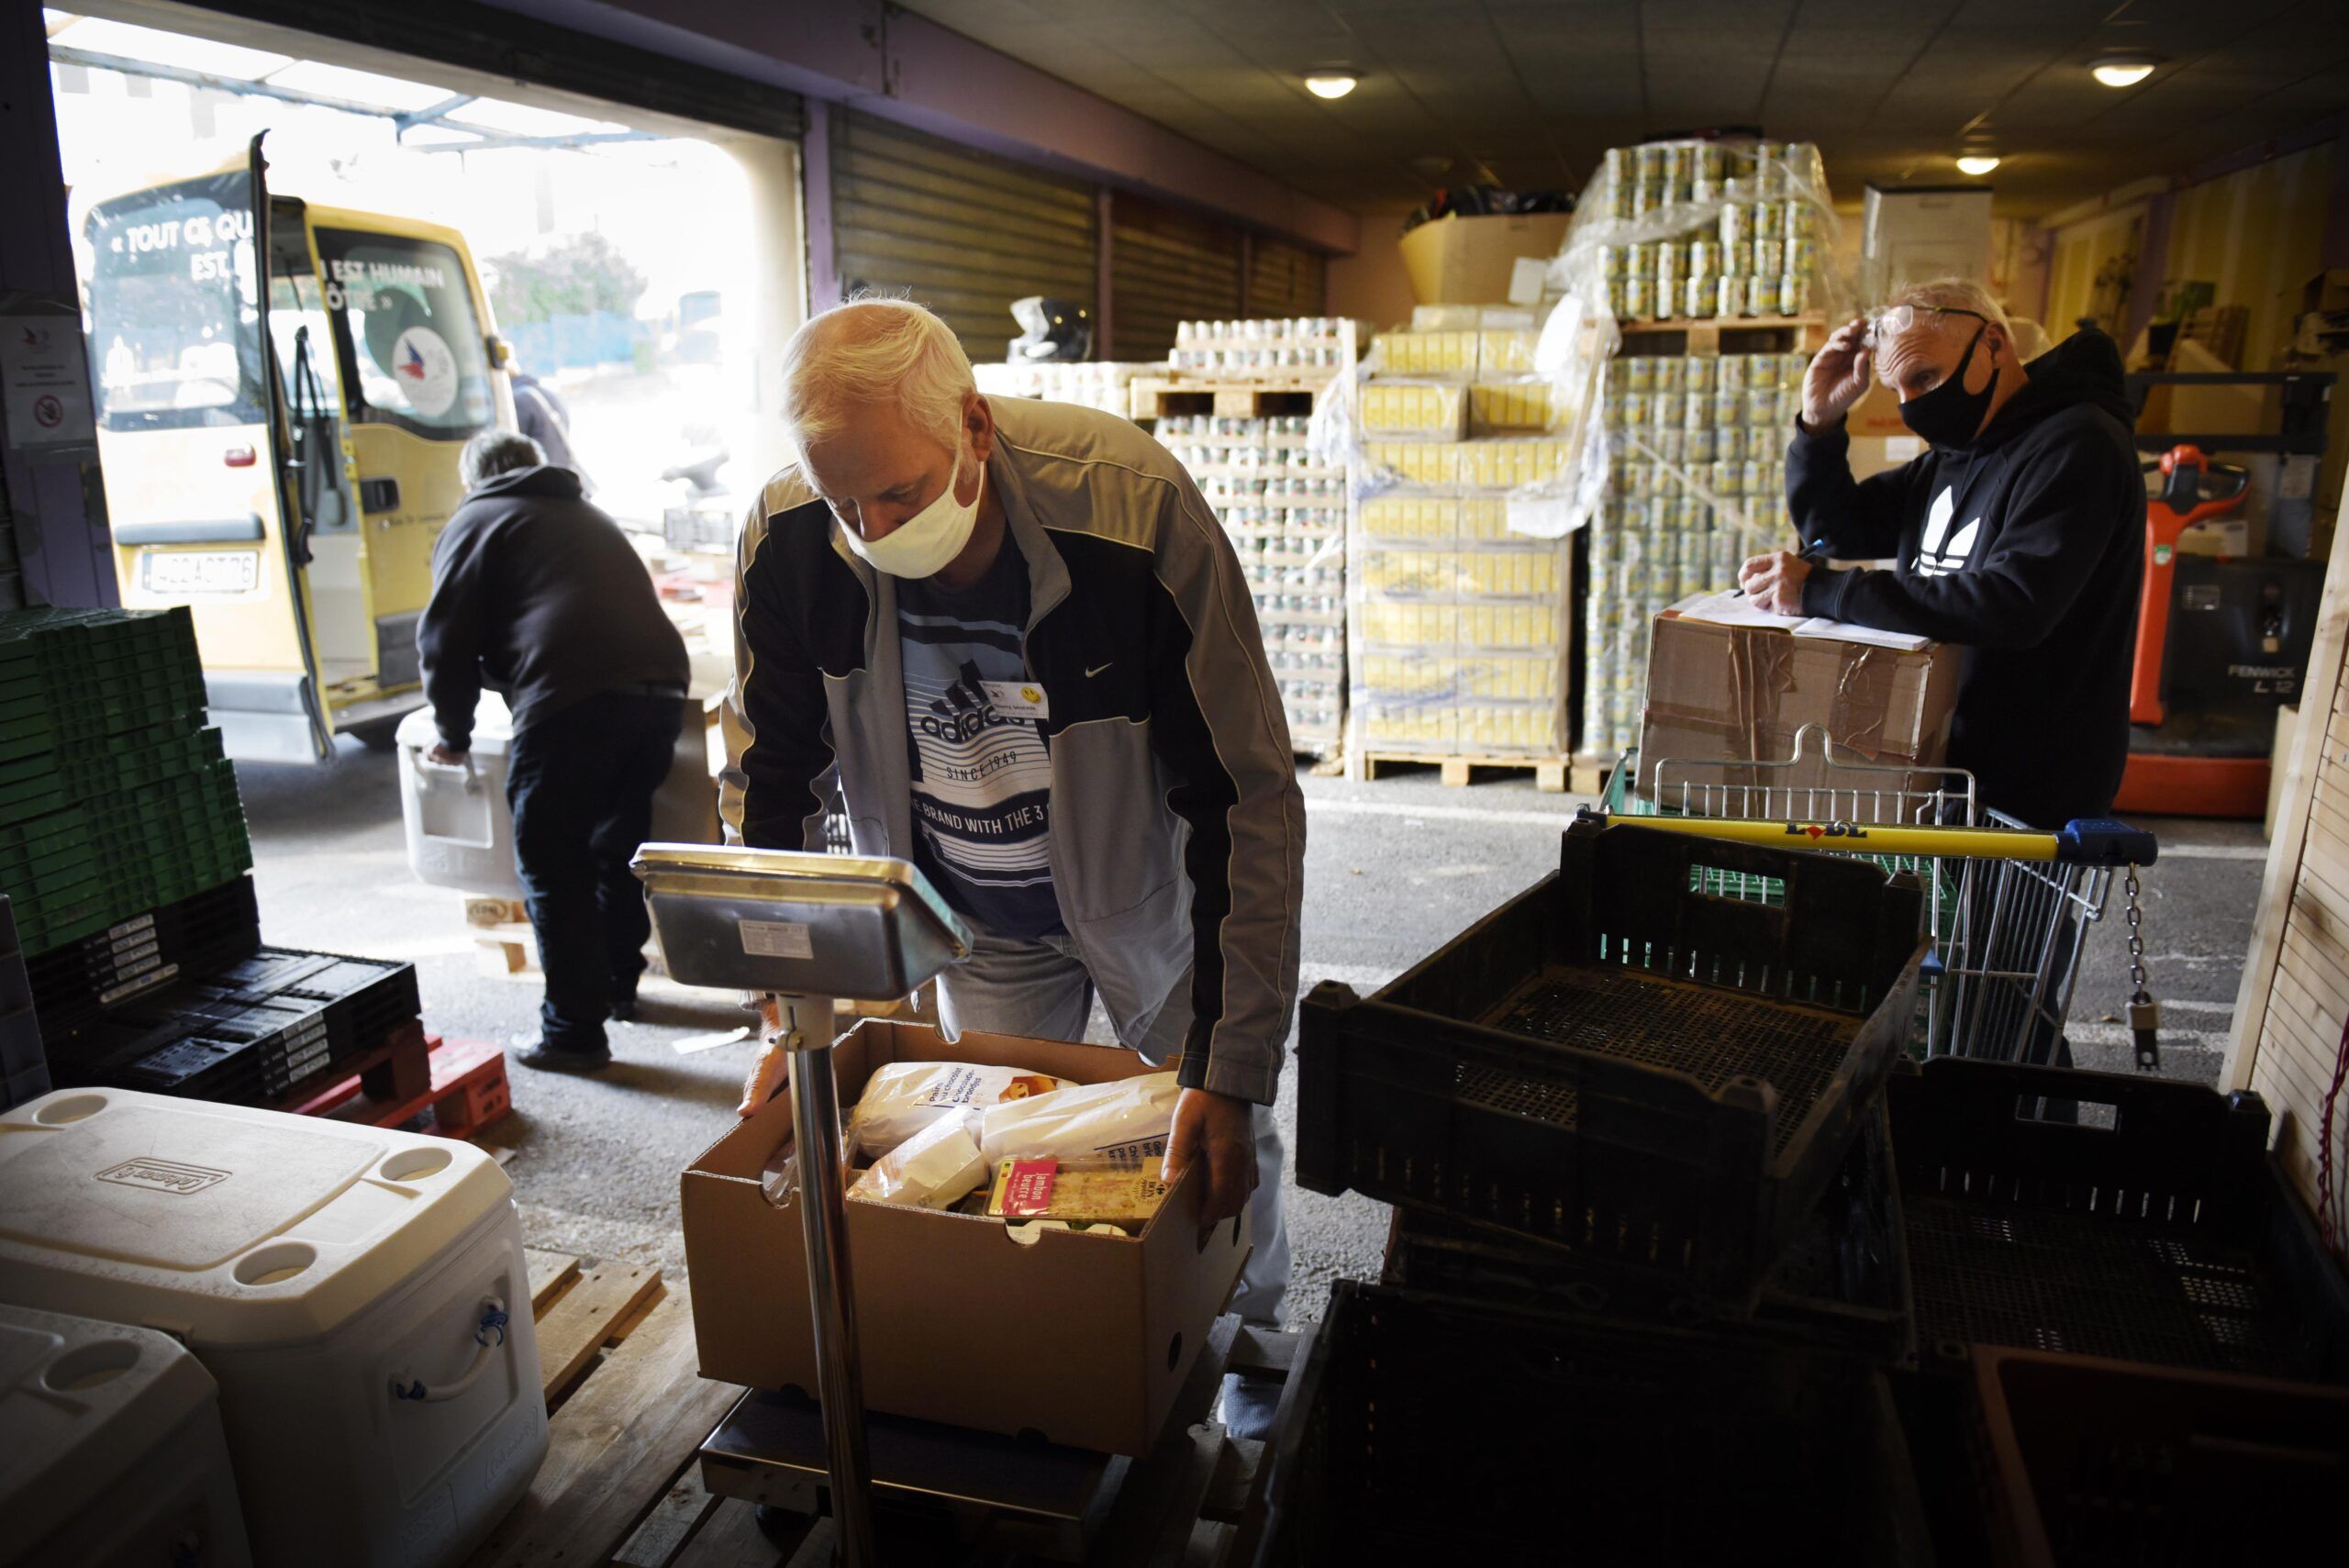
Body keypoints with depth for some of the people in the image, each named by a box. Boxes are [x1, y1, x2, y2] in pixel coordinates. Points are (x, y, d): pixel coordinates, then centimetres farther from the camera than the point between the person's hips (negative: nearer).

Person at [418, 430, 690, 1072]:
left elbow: (447, 643, 8)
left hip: (571, 702, -7)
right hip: (660, 687, 7)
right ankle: (619, 986, 36)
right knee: (618, 848, 22)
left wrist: (454, 737, 19)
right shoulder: (591, 517, 33)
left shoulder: (474, 523, 14)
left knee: (553, 869, 2)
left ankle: (575, 1031, 5)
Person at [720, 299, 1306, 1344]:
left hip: (1150, 901, -2)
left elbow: (1248, 797, -28)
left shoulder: (1135, 509, -33)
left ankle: (1252, 1339, 44)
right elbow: (768, 781, -6)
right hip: (975, 927, 2)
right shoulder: (786, 543, -22)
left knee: (1224, 1157, 13)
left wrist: (1230, 1074, -29)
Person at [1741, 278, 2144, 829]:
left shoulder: (2078, 446, -14)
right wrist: (1819, 423, 3)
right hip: (1940, 761, 8)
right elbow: (1836, 529, 20)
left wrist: (1822, 591, -28)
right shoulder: (1955, 450, 15)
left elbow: (2012, 606, -28)